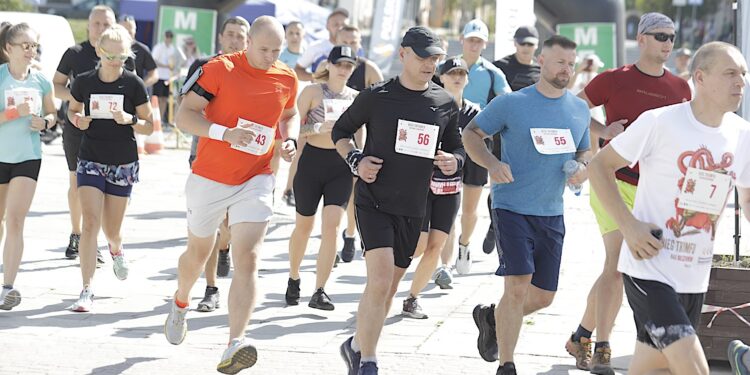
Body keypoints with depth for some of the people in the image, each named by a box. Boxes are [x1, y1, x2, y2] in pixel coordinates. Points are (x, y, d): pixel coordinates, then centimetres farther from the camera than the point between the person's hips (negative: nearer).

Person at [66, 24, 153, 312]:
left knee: (111, 230, 8)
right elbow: (72, 110, 16)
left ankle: (116, 248, 46)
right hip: (91, 160, 0)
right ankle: (87, 291, -11)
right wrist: (78, 121, -7)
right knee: (90, 223, -13)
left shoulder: (133, 84, -6)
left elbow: (149, 127, 0)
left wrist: (130, 119, -20)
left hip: (123, 164, 0)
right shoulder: (84, 82, -2)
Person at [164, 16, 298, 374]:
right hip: (210, 179, -1)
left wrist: (290, 140, 1)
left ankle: (234, 346, -21)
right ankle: (180, 304, 50)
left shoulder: (287, 79, 2)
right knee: (198, 252, 18)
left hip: (256, 180, 2)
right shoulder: (220, 69, -12)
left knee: (247, 259, -15)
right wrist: (225, 133, -28)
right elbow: (184, 114, -14)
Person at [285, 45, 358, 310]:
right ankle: (294, 278, 34)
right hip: (312, 161, -2)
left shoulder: (356, 98, 8)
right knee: (304, 226, 10)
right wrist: (320, 127, -20)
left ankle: (319, 292, -11)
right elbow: (294, 128, -7)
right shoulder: (313, 92, -2)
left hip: (342, 166, 2)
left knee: (331, 226, -12)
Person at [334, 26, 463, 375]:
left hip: (413, 209, 5)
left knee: (388, 286, 12)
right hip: (373, 201, -4)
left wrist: (453, 161, -8)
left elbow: (456, 148, 16)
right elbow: (341, 131, 7)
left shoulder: (446, 104, 4)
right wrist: (355, 160, -10)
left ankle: (357, 344, 35)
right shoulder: (376, 96, -5)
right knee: (380, 279, -19)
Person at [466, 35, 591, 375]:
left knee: (543, 296, 9)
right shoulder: (511, 104, -6)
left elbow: (584, 150, 21)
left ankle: (491, 317, 38)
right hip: (512, 208, -5)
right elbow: (470, 134, 0)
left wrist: (583, 166, -3)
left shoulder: (580, 109, 8)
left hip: (552, 214, 5)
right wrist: (492, 163, -18)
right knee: (517, 287, -16)